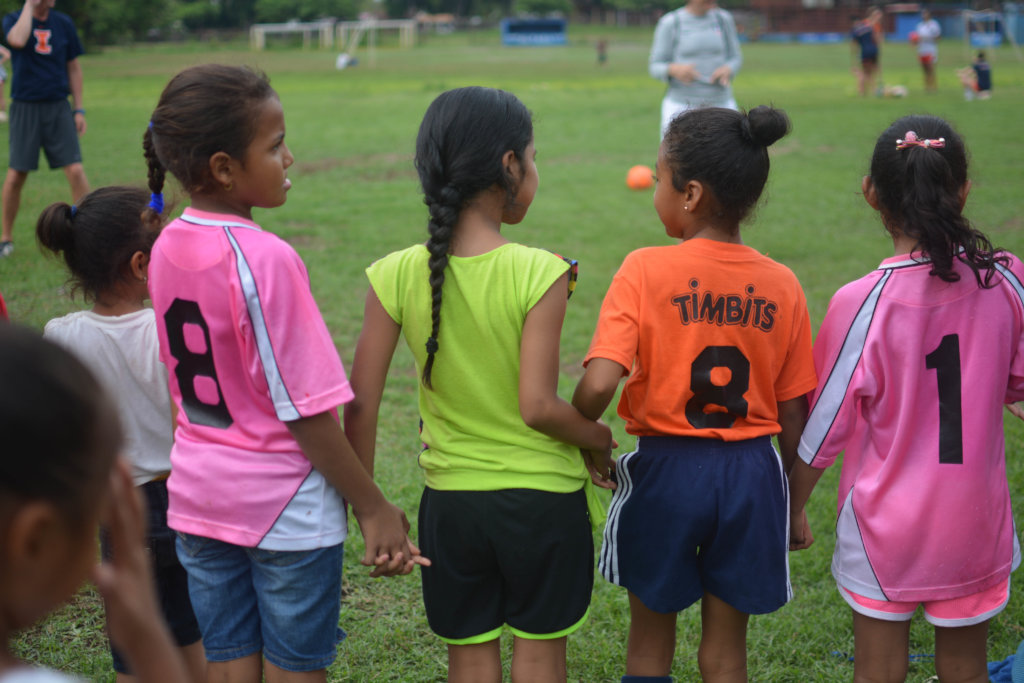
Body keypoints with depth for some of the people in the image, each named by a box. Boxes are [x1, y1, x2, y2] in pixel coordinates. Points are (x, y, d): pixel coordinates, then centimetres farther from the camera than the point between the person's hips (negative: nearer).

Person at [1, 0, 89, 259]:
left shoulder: (63, 23, 6)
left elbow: (73, 68, 11)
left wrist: (78, 109, 7)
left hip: (58, 107, 2)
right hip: (25, 109, -2)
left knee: (75, 170, -8)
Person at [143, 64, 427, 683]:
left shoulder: (167, 247, 0)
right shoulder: (265, 259, -22)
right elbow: (305, 411, -20)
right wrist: (374, 507, -11)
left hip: (199, 493, 7)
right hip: (284, 506, -7)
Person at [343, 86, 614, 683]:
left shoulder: (398, 276, -8)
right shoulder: (538, 274, -17)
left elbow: (361, 405, -8)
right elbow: (537, 406, -20)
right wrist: (602, 439, -1)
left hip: (450, 500, 3)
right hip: (543, 497, -2)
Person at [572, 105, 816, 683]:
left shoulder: (645, 271, -14)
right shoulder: (782, 286, -4)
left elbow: (599, 383, -24)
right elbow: (793, 413, 1)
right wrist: (791, 498, 14)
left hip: (665, 467, -2)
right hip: (752, 471, 3)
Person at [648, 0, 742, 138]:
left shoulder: (724, 19, 6)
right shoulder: (669, 24, -3)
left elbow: (735, 58, 12)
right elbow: (655, 68, -2)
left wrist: (727, 70, -12)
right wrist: (674, 69, -25)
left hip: (720, 104, 3)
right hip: (682, 106, -3)